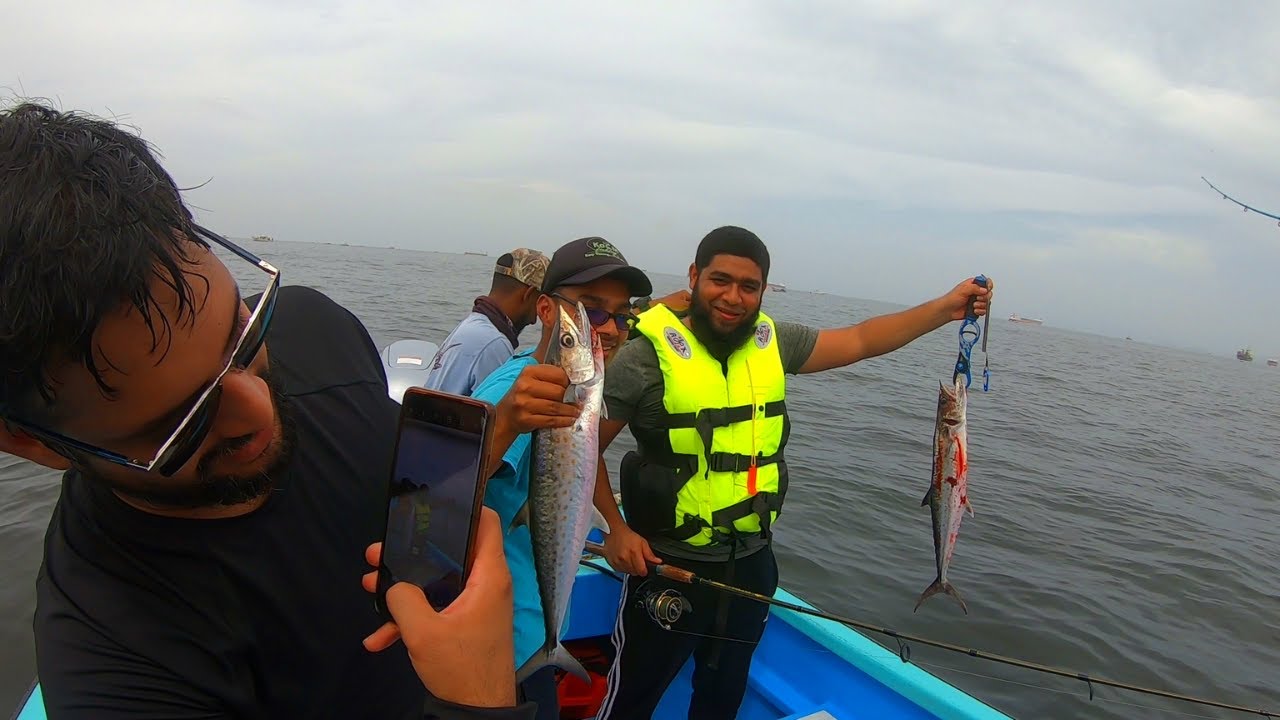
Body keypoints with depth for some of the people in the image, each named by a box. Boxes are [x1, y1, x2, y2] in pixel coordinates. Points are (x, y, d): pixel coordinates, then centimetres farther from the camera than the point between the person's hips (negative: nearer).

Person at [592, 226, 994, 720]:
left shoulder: (773, 343, -1)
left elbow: (860, 341, 7)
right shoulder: (649, 354, -17)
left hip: (751, 562, 5)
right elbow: (585, 449, -10)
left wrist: (946, 307, 1)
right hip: (667, 565, -5)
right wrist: (615, 529, -15)